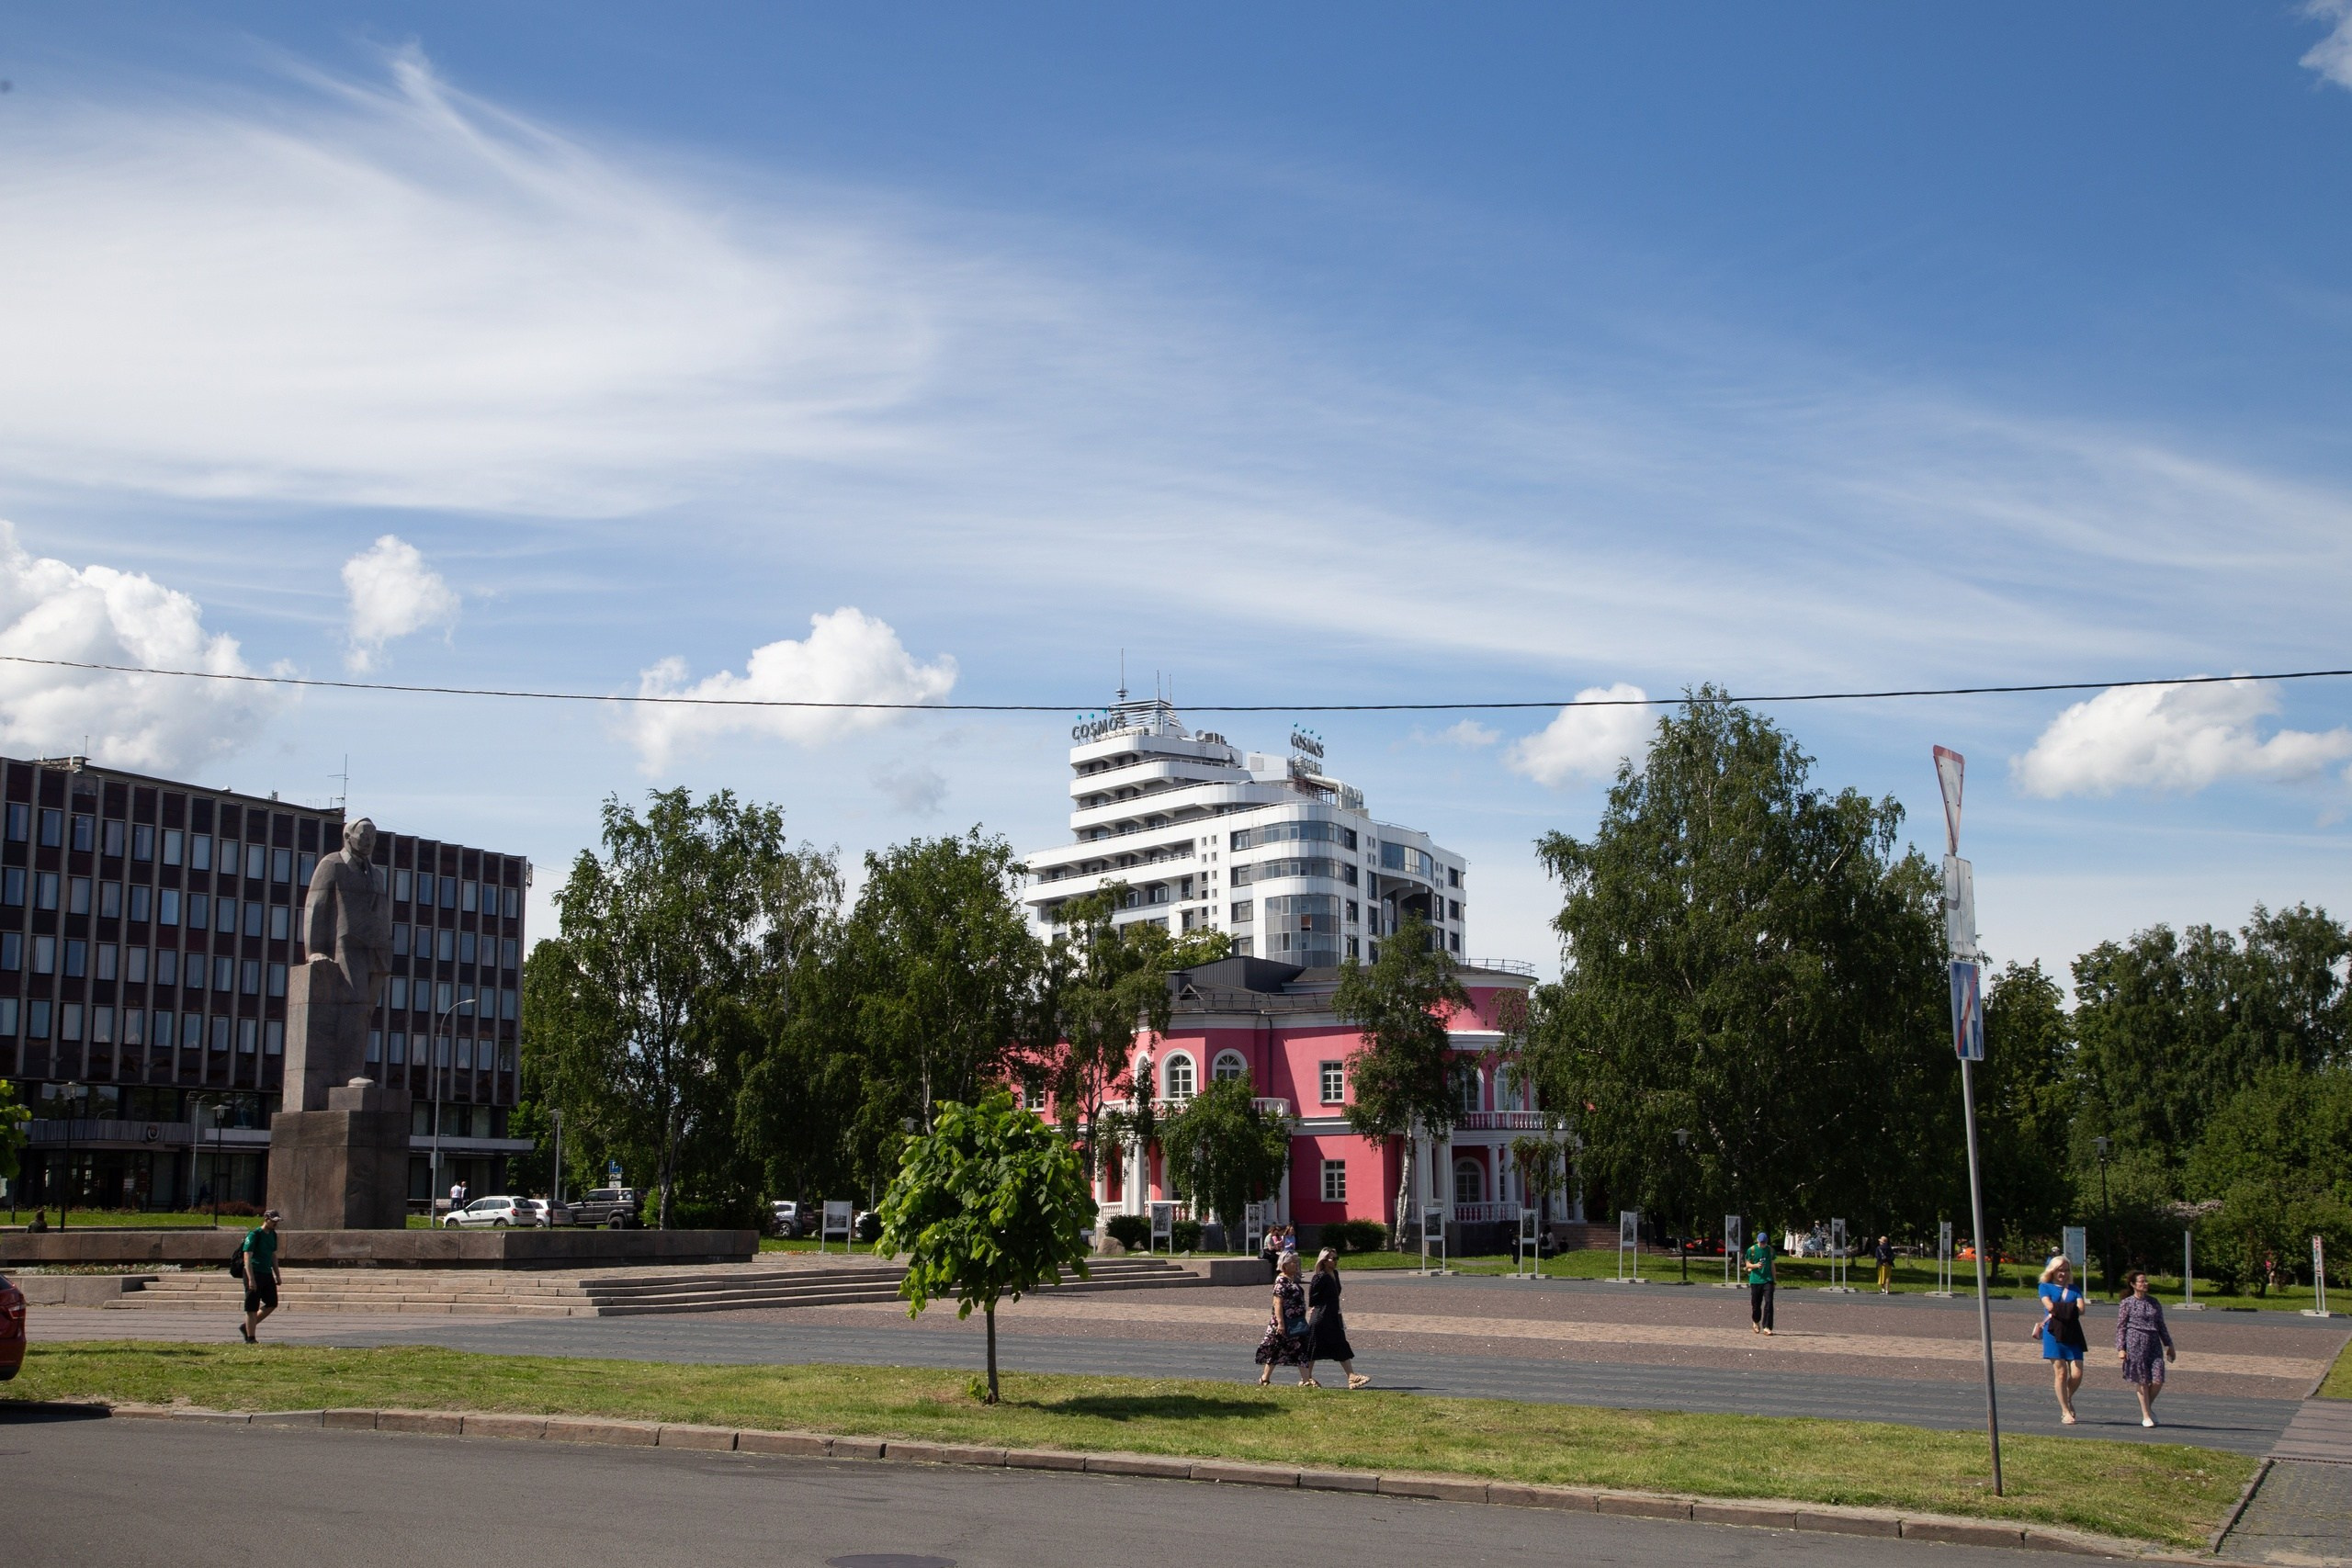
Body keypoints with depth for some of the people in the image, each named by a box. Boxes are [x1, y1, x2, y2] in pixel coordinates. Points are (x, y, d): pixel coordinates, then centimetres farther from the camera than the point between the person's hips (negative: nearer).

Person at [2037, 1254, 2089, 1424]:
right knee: (2061, 1373, -6)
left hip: (2072, 1334, 3)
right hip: (2054, 1334, -3)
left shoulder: (2074, 1289, 16)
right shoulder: (2045, 1287, 9)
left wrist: (2058, 1310, -9)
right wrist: (2070, 1308, 0)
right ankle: (2065, 1411, 3)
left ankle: (2068, 1400, 24)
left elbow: (2081, 1309, -1)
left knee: (2077, 1374, -5)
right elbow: (2049, 1306, -9)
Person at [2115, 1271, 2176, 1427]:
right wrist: (2120, 1348, -6)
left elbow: (2161, 1325, 19)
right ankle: (2146, 1416, 10)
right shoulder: (2126, 1303, 1)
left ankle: (2148, 1407, 20)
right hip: (2135, 1342, -4)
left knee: (2158, 1380, -6)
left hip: (2154, 1342, 4)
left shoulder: (2154, 1302, 13)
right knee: (2142, 1380, -1)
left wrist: (2169, 1345, 15)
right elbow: (2120, 1327, 1)